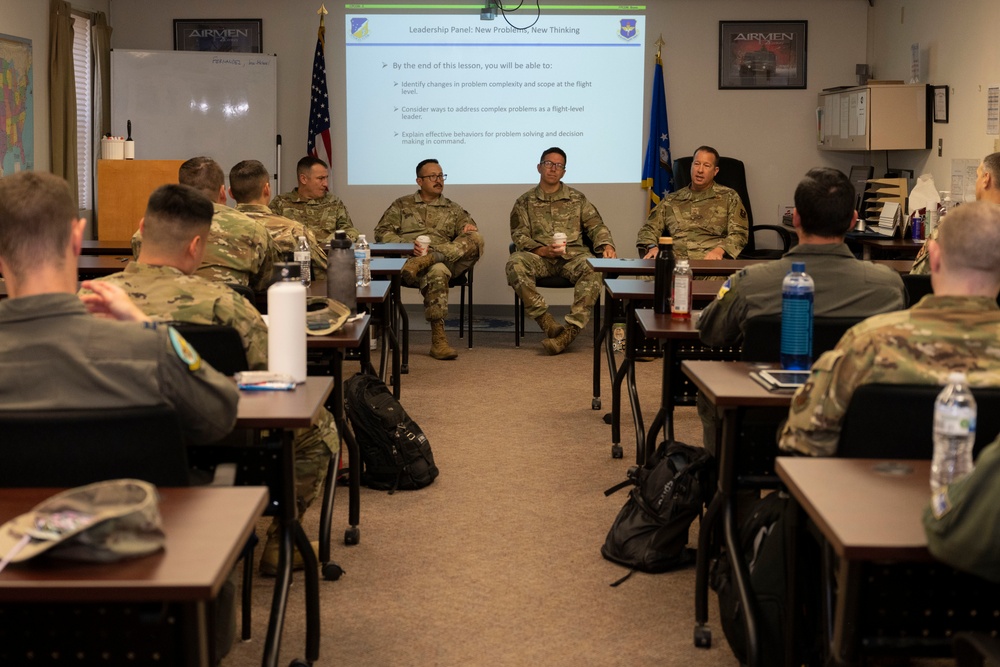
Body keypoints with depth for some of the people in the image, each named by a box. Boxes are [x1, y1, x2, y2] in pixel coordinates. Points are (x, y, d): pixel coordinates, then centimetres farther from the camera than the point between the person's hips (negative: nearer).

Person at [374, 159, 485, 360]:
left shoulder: (453, 209, 28)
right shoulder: (402, 205, 20)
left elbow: (471, 231, 19)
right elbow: (382, 232, 9)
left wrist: (470, 229, -8)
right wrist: (408, 246, -10)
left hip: (447, 258, 3)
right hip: (407, 259, -3)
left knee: (475, 239, -25)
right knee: (437, 272, -40)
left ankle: (426, 260, -41)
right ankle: (438, 339, -42)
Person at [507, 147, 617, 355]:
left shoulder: (577, 199, 18)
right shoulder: (525, 202, 15)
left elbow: (596, 226, 13)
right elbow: (519, 235, 5)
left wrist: (607, 245, -10)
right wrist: (543, 250, -14)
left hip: (573, 256, 0)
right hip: (540, 258, 0)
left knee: (593, 268, -35)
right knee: (515, 263, -34)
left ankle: (571, 330, -40)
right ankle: (546, 322, -34)